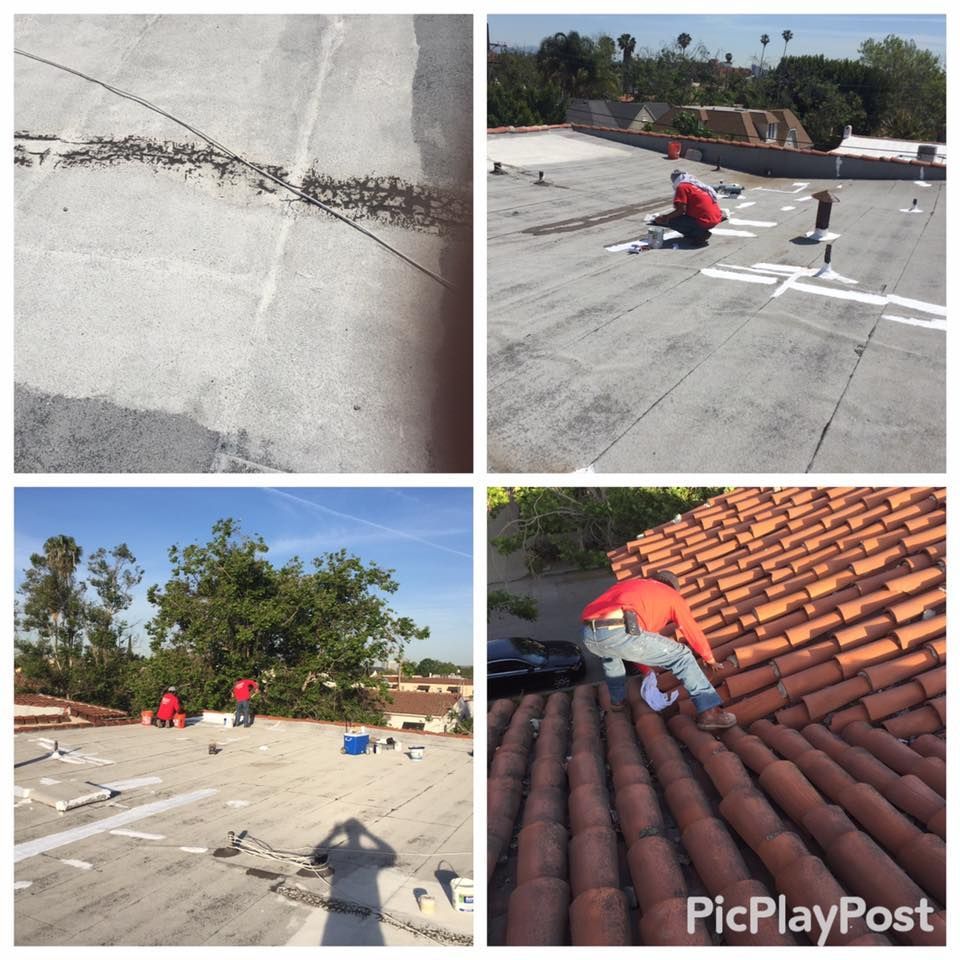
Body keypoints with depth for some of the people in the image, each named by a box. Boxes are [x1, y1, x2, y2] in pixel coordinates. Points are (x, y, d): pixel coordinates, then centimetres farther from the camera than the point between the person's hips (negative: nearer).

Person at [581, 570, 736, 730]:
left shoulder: (626, 584, 42)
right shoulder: (673, 596, 28)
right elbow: (694, 632, 36)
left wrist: (646, 668, 64)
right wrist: (710, 659, 56)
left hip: (589, 635, 6)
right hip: (621, 633, -6)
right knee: (681, 656, 11)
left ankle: (618, 699, 49)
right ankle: (709, 711, 4)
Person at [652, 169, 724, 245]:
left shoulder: (682, 187, -6)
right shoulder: (697, 184, 21)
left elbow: (681, 210, -14)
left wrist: (665, 217, -4)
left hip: (705, 222, -9)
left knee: (670, 220, -6)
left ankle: (700, 234, -8)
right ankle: (702, 232, 10)